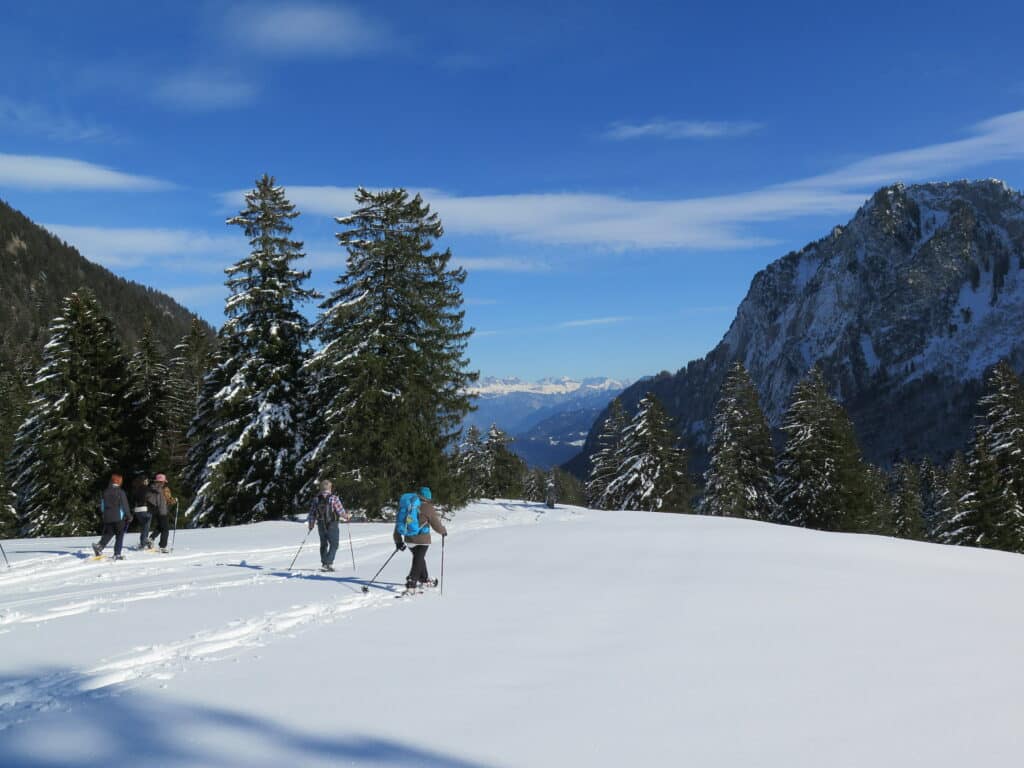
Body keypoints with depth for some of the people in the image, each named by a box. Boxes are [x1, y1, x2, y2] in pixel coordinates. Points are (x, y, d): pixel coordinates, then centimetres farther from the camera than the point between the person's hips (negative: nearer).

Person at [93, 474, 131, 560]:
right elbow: (125, 505, -8)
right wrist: (129, 516, 2)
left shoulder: (105, 492, 7)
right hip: (119, 518, -5)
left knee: (107, 534, 14)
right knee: (119, 536, 3)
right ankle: (117, 554, 0)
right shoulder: (120, 492, -9)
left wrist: (103, 514, 25)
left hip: (107, 518, 5)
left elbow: (101, 506, 12)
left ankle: (99, 546, -11)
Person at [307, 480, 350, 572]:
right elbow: (341, 512, -14)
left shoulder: (316, 499, -1)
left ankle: (324, 563, 24)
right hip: (332, 526, -5)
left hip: (321, 526, 5)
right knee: (334, 545, 5)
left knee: (323, 545, 19)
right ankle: (328, 563, -8)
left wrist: (311, 525, 13)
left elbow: (312, 513, 2)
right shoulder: (334, 498, -15)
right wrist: (347, 517, 6)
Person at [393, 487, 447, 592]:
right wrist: (444, 531, 18)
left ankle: (425, 580, 35)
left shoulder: (406, 504, 8)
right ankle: (411, 583, -11)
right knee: (419, 560, -1)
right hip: (422, 538, -6)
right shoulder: (427, 507, -9)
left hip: (408, 539, 6)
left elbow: (398, 523, 12)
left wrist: (398, 540, 19)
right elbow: (436, 523, -3)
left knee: (419, 558, 22)